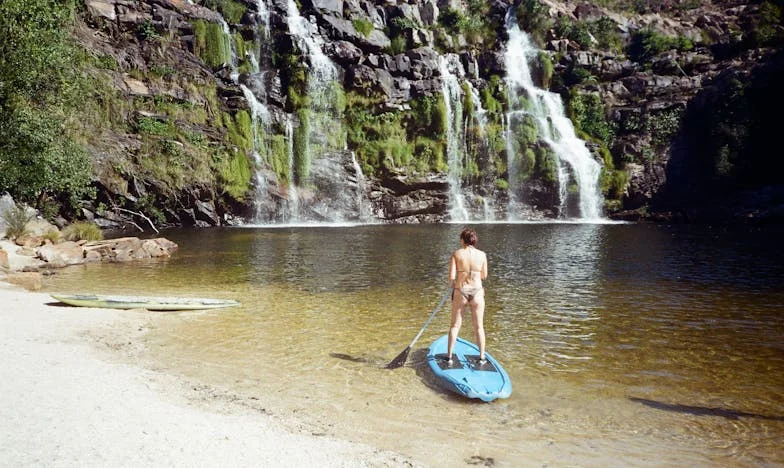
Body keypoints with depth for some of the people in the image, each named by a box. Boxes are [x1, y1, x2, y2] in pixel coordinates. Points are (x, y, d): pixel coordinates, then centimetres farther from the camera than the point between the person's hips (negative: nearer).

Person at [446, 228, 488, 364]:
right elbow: (484, 276, 5)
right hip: (477, 292, 1)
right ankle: (482, 357, 19)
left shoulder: (456, 254, -8)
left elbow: (451, 277, -11)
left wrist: (453, 284, 9)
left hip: (460, 292, -1)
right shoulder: (482, 255, -3)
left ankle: (449, 356, 15)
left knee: (455, 325, 11)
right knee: (479, 326, 12)